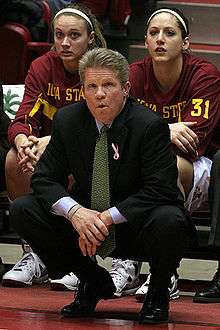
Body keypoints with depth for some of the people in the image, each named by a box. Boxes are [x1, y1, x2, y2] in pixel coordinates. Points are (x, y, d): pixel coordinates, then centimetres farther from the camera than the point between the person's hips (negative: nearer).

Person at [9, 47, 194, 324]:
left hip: (134, 226, -4)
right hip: (84, 222, 4)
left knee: (170, 222, -37)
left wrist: (108, 217, -29)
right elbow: (44, 177, -4)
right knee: (22, 210, -13)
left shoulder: (150, 125, -17)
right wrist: (74, 212, -25)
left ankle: (157, 292, -1)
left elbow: (161, 189, -22)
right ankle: (93, 282, 7)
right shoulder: (67, 120, -4)